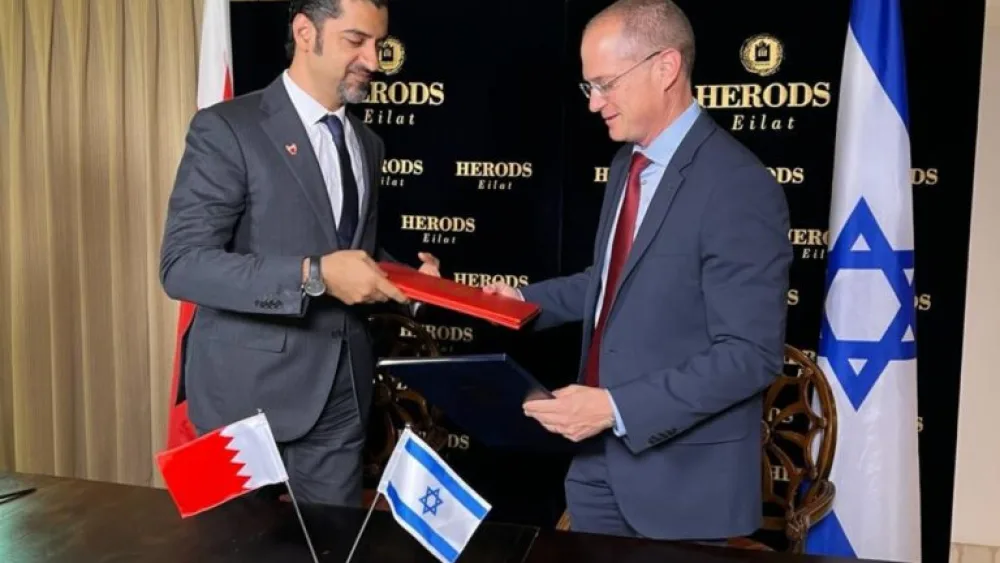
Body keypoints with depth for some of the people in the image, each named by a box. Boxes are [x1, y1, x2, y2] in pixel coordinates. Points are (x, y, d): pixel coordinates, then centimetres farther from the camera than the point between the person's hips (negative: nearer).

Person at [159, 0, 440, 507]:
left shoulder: (367, 143, 12)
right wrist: (314, 275, -26)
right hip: (251, 391, -5)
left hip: (341, 393, 6)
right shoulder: (227, 129, -10)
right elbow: (182, 265, -17)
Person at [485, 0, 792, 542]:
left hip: (682, 472, -7)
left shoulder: (738, 188, -21)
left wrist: (616, 408, -26)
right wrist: (528, 300, 6)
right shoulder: (628, 164, 8)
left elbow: (751, 354, -23)